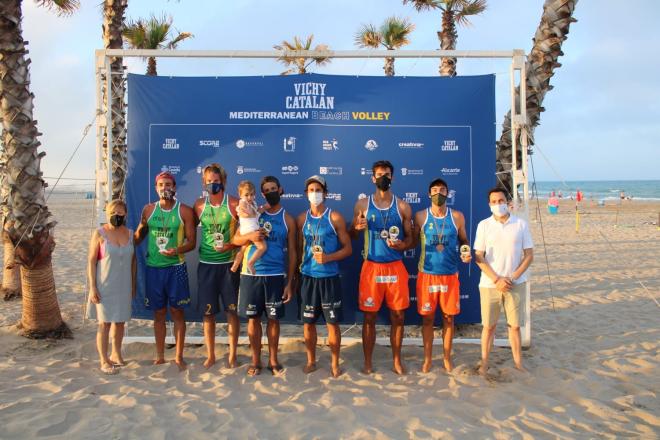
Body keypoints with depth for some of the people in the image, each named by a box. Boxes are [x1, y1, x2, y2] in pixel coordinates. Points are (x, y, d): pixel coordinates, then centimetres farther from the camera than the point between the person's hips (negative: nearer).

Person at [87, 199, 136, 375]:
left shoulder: (130, 234, 3)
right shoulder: (99, 234, -7)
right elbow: (91, 261, -7)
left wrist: (133, 285, 8)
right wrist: (92, 287, -12)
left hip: (123, 287, 4)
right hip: (104, 287, -4)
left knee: (120, 321, 12)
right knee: (105, 323, 1)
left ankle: (116, 354, 29)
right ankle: (104, 360, 11)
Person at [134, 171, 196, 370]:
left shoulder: (185, 211, -2)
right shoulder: (148, 210, 7)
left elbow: (191, 241, -3)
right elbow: (138, 236, 16)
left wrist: (177, 250, -20)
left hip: (175, 267, -2)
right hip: (153, 267, 3)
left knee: (177, 312, 3)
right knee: (159, 313, 10)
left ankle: (179, 356, 14)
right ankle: (160, 356, 21)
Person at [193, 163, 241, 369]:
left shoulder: (235, 204, -5)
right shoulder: (199, 205, 2)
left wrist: (231, 245, -16)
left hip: (229, 263, -2)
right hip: (206, 264, 2)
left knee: (232, 311, 5)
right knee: (207, 312, 7)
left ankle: (232, 354, 19)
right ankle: (210, 355, 21)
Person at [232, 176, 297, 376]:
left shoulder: (287, 220, 4)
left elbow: (291, 252, 4)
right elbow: (235, 239, 4)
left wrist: (289, 282, -1)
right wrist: (250, 236, -18)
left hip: (275, 275, 0)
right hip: (251, 274, 1)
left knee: (273, 318, 7)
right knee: (253, 318, 7)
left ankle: (273, 360, 22)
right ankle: (256, 360, 20)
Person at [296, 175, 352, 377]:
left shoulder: (335, 218, -4)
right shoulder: (302, 219, 6)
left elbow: (347, 248, -3)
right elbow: (299, 249, 11)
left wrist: (328, 258, -18)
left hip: (330, 277, -3)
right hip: (307, 277, 3)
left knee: (332, 322, 3)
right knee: (308, 321, 9)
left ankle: (335, 363, 20)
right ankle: (311, 360, 26)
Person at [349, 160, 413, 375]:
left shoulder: (403, 206, 3)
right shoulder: (362, 204, 2)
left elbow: (410, 238, 7)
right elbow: (351, 236, 9)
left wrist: (402, 245, -16)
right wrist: (356, 228, -14)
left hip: (396, 267, 1)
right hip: (372, 267, -1)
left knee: (398, 316, 7)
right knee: (369, 317, 5)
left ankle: (397, 361, 23)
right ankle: (368, 362, 18)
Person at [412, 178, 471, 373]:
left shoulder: (457, 216, 2)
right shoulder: (420, 216, 0)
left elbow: (463, 240, 11)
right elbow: (413, 241, 4)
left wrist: (466, 253, -8)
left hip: (450, 274, 1)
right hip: (427, 273, -1)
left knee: (448, 317, 9)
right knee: (427, 317, 7)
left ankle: (447, 357, 26)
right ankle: (427, 358, 22)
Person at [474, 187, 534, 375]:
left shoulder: (521, 224, -1)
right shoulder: (484, 225, -2)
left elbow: (529, 255, 1)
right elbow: (479, 257, -3)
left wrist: (512, 278, -9)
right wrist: (497, 280, -11)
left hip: (516, 283, 0)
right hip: (489, 284, 0)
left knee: (515, 325, 9)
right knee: (488, 325, 8)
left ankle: (518, 363, 22)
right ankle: (484, 363, 19)